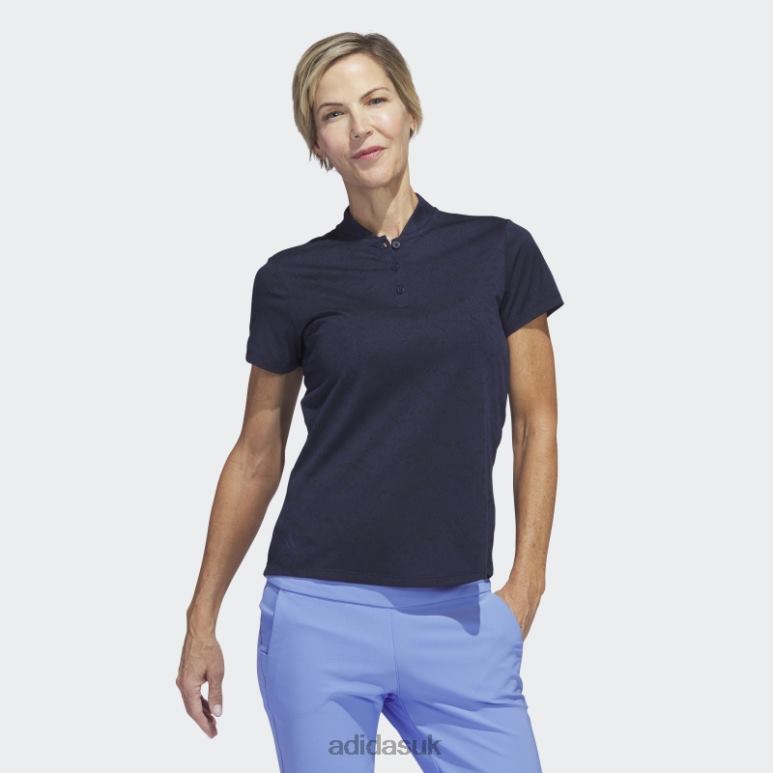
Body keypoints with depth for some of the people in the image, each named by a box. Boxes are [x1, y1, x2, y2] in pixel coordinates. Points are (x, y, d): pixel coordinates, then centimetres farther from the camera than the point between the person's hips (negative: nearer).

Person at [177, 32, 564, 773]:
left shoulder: (499, 252, 3)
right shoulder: (292, 279, 2)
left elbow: (536, 427, 5)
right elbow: (257, 453, 8)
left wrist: (526, 584, -4)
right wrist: (202, 619, 8)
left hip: (459, 617, 1)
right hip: (320, 610, 0)